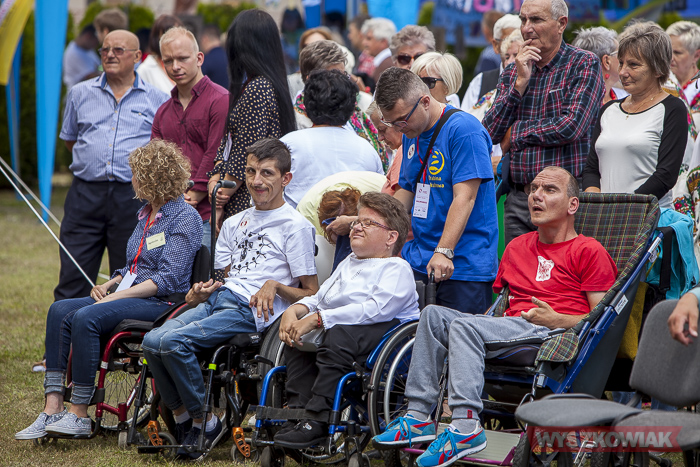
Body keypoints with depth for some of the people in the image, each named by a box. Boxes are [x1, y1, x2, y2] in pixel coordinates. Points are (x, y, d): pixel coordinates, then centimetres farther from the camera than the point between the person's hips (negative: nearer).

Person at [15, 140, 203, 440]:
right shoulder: (145, 214, 20)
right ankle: (53, 408, -23)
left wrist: (115, 296, -19)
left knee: (86, 318, -30)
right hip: (131, 296, 9)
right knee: (60, 310, -14)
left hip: (161, 303, -9)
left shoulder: (184, 218, -9)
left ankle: (79, 414, -25)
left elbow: (168, 280, -16)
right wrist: (108, 285, 4)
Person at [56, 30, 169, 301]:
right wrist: (92, 162, 13)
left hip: (133, 196, -1)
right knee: (73, 279, -3)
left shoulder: (157, 100, 7)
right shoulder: (80, 94, 13)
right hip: (86, 194, 1)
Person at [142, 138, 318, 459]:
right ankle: (181, 417, -4)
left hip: (254, 312, -7)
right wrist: (201, 292, 5)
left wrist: (276, 285, -18)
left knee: (172, 342, -27)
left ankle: (205, 420, -12)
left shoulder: (296, 226, 2)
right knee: (152, 341, -20)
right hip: (219, 299, 7)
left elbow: (311, 295, 0)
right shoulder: (235, 223, 24)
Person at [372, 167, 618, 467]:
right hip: (511, 326, 7)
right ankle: (418, 417, -17)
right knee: (434, 314, -11)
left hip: (555, 330, -7)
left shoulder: (589, 251, 5)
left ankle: (466, 427, -39)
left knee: (464, 326, -28)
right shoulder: (517, 247, 27)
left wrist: (556, 319, -15)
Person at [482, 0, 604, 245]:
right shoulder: (512, 72, 15)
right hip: (517, 199, 5)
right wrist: (520, 82, -5)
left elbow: (570, 127, -14)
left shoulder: (584, 64, -2)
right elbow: (489, 133, 4)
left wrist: (516, 132, -2)